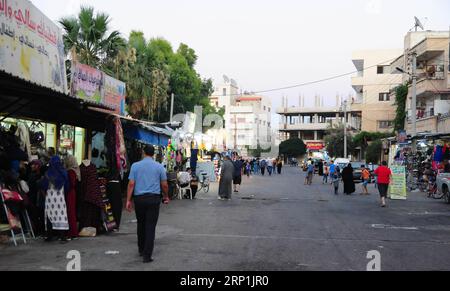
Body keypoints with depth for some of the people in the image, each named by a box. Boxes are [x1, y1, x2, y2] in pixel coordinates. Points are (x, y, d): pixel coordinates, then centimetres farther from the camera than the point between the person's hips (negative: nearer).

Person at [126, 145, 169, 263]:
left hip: (139, 198, 2)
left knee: (141, 224, 18)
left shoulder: (135, 166, 1)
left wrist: (128, 200, 0)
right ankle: (147, 255, -6)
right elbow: (164, 185, 3)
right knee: (150, 227, -2)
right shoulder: (159, 167, 0)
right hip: (154, 198, -1)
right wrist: (166, 197, 19)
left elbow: (131, 184, -4)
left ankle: (141, 249, 31)